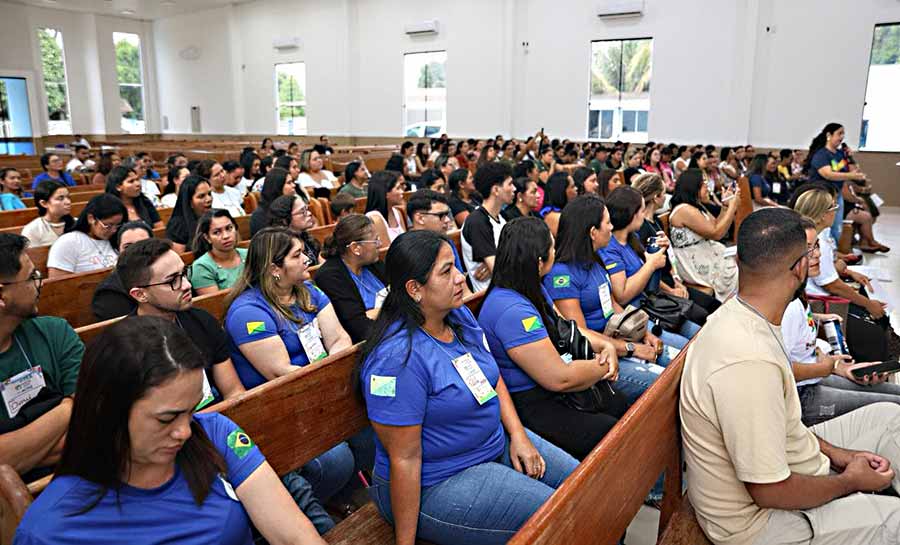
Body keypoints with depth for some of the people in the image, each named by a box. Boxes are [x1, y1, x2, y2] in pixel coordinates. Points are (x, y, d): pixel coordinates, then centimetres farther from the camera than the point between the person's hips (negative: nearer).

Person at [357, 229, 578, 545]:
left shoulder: (460, 317, -2)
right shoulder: (398, 358, -29)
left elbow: (492, 378, 11)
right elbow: (404, 459, -26)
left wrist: (518, 435, -1)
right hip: (436, 484, -8)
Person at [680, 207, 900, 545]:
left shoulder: (736, 315, -5)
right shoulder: (750, 362, -35)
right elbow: (769, 491, -27)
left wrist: (834, 452, 3)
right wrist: (850, 482, -10)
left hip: (775, 464, 9)